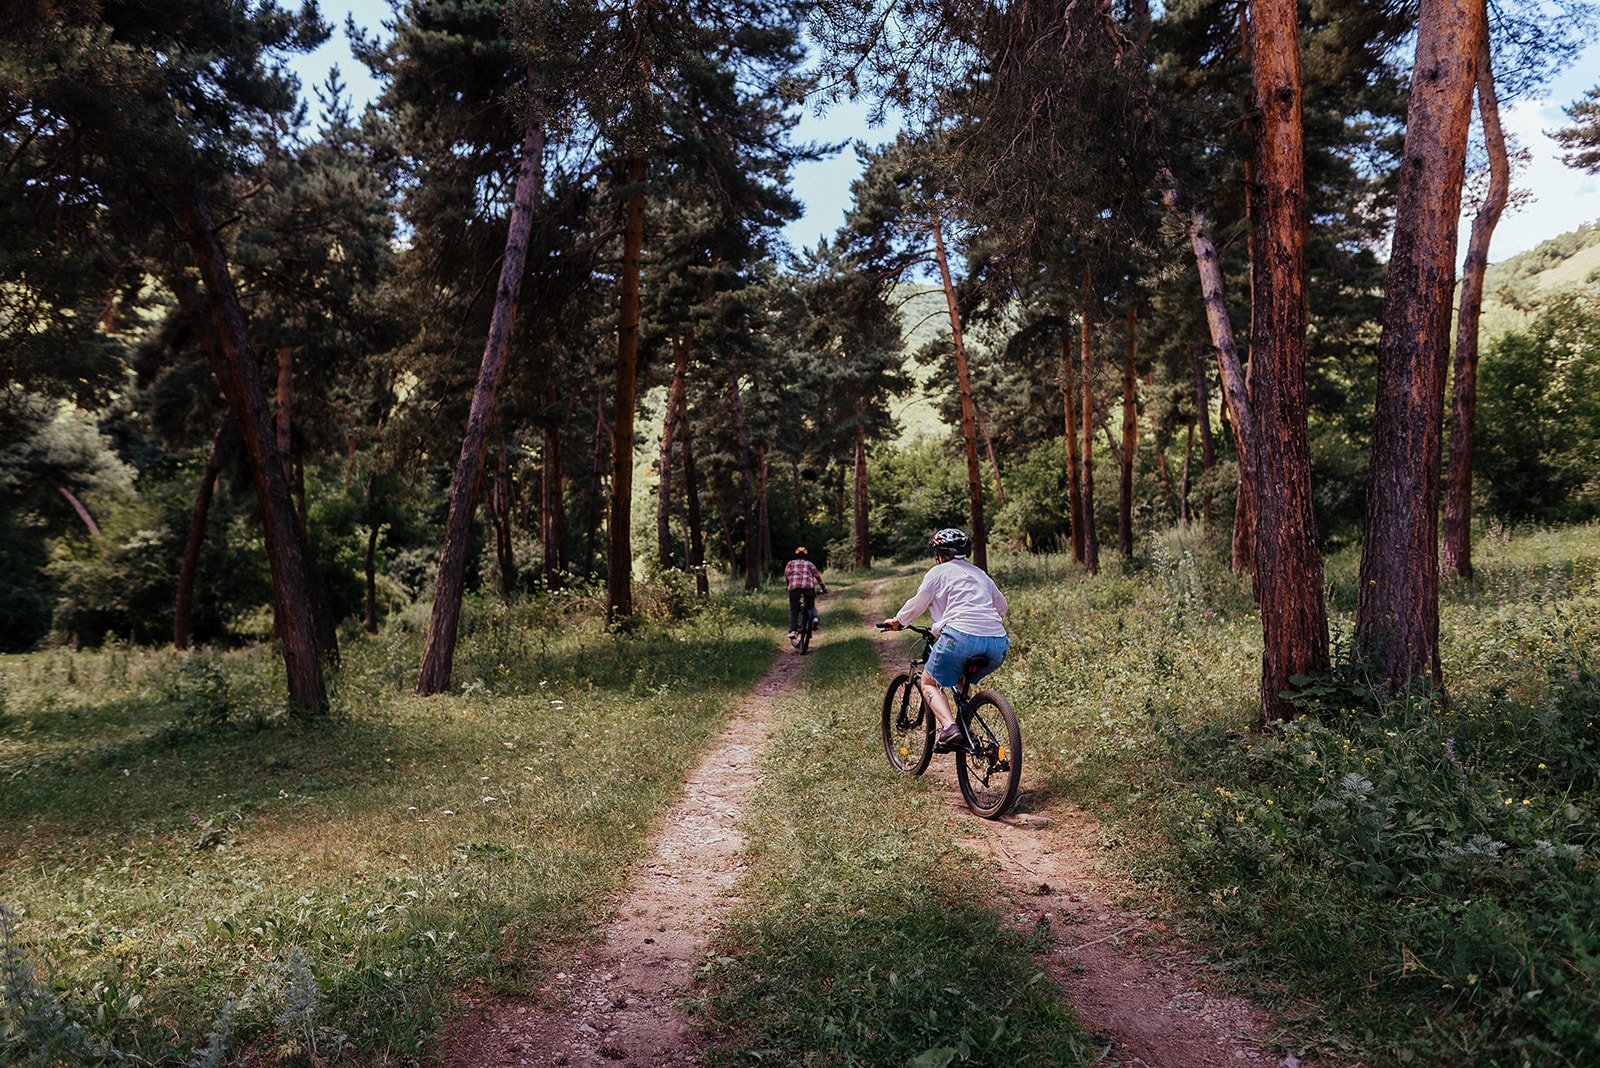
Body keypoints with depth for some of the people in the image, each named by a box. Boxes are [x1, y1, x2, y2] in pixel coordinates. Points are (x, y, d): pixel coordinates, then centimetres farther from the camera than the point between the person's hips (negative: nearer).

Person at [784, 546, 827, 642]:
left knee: (793, 610, 6)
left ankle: (792, 630, -11)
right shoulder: (809, 564, 28)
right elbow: (818, 577, 25)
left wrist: (788, 586, 31)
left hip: (794, 586, -1)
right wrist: (824, 589, 34)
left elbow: (786, 577, 18)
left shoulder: (790, 563, 27)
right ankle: (814, 617, -13)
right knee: (811, 606, 19)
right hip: (809, 586, 1)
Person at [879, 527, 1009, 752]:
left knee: (928, 682, 8)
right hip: (997, 644, 6)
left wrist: (897, 621, 31)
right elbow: (1001, 605, 36)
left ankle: (949, 727, -15)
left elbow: (917, 604, 14)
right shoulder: (979, 573, 27)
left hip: (961, 635, -6)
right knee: (962, 681, 32)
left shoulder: (939, 571, 11)